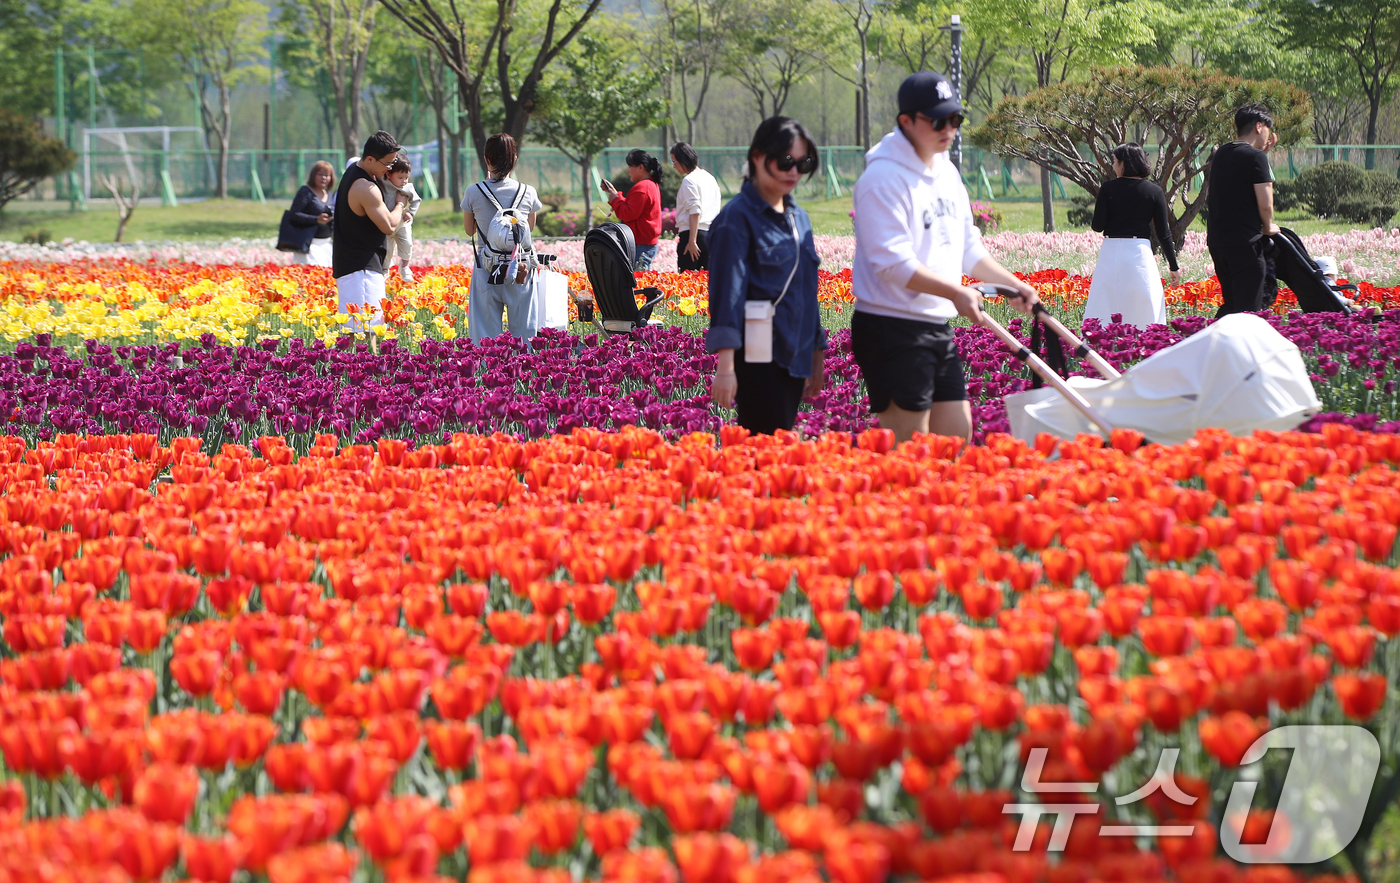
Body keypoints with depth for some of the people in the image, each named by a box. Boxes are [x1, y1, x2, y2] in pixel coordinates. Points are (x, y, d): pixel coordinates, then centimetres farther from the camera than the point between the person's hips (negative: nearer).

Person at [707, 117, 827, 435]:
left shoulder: (798, 218, 17)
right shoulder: (738, 217, -7)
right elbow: (727, 291, -13)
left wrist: (817, 359, 24)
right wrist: (725, 367, -20)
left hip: (794, 357, 7)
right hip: (759, 357, -7)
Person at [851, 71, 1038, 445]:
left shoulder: (946, 172, 14)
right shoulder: (884, 178, -14)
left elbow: (968, 249, 24)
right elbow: (894, 263, -22)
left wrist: (1013, 284, 13)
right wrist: (955, 292, -29)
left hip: (938, 327, 9)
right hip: (893, 330, -9)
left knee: (957, 435, 9)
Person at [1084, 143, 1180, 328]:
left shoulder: (1108, 188, -3)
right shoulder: (1154, 192, 2)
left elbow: (1098, 226, -5)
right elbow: (1163, 233, 2)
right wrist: (1174, 266, 8)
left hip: (1111, 252, -1)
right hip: (1140, 253, 1)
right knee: (1145, 312, 5)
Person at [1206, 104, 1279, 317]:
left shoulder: (1221, 154, 12)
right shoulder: (1255, 157, -11)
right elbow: (1265, 203, -16)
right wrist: (1268, 227, 4)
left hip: (1216, 241, 8)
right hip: (1245, 242, -8)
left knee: (1230, 304, 17)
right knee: (1248, 308, -5)